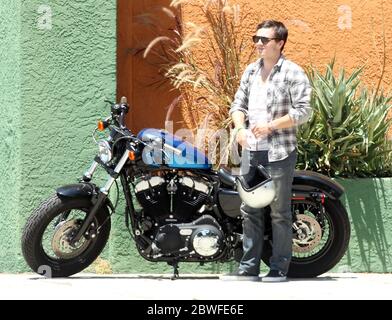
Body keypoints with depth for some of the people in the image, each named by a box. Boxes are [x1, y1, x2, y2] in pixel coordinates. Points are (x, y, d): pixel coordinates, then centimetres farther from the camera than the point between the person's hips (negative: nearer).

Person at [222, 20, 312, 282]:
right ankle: (249, 268, 14)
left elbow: (303, 111, -12)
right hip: (251, 150, 6)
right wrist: (239, 127, -2)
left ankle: (279, 269, 6)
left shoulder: (293, 73, -7)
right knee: (250, 210, 8)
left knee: (280, 212, 0)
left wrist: (270, 126, -17)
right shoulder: (251, 71, 14)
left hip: (279, 152, -6)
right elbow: (239, 103, 18)